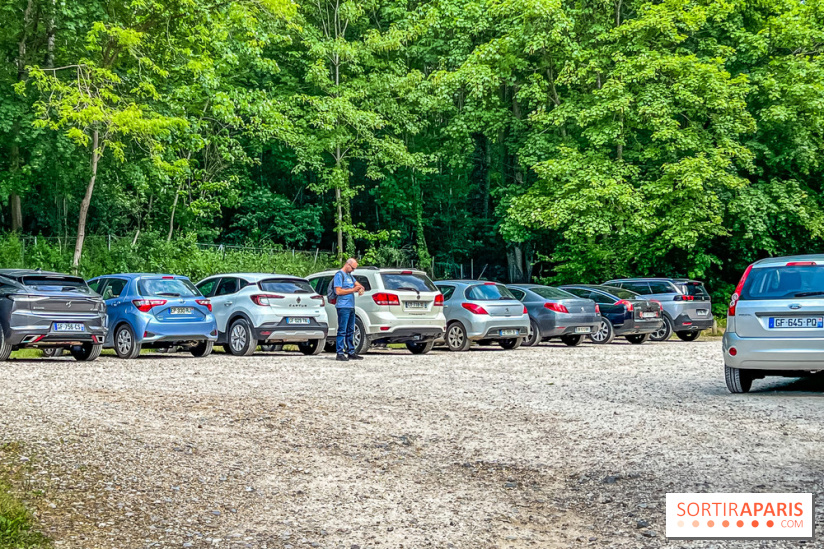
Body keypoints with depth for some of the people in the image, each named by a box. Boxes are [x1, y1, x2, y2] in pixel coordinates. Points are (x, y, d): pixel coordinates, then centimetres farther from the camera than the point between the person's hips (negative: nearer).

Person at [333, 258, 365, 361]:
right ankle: (340, 353, -8)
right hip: (343, 307, -9)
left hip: (351, 306, 9)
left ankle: (351, 352, 17)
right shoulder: (339, 275, -7)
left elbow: (357, 284, 23)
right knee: (342, 331, -9)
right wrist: (353, 290, -16)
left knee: (350, 331, 11)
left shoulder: (350, 275, 19)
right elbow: (338, 291, -15)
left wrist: (360, 288, -2)